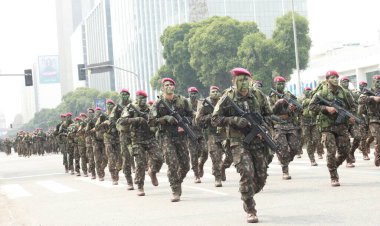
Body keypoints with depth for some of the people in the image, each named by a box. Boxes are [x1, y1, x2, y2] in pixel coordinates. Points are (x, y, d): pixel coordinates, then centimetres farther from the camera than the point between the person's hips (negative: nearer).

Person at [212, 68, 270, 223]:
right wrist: (235, 120, -18)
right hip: (239, 142, -4)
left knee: (261, 177, 6)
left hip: (257, 141, 5)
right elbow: (215, 119, -6)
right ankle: (250, 211, -8)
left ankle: (248, 197, 36)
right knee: (247, 173, -18)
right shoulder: (228, 98, -5)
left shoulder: (256, 95, 8)